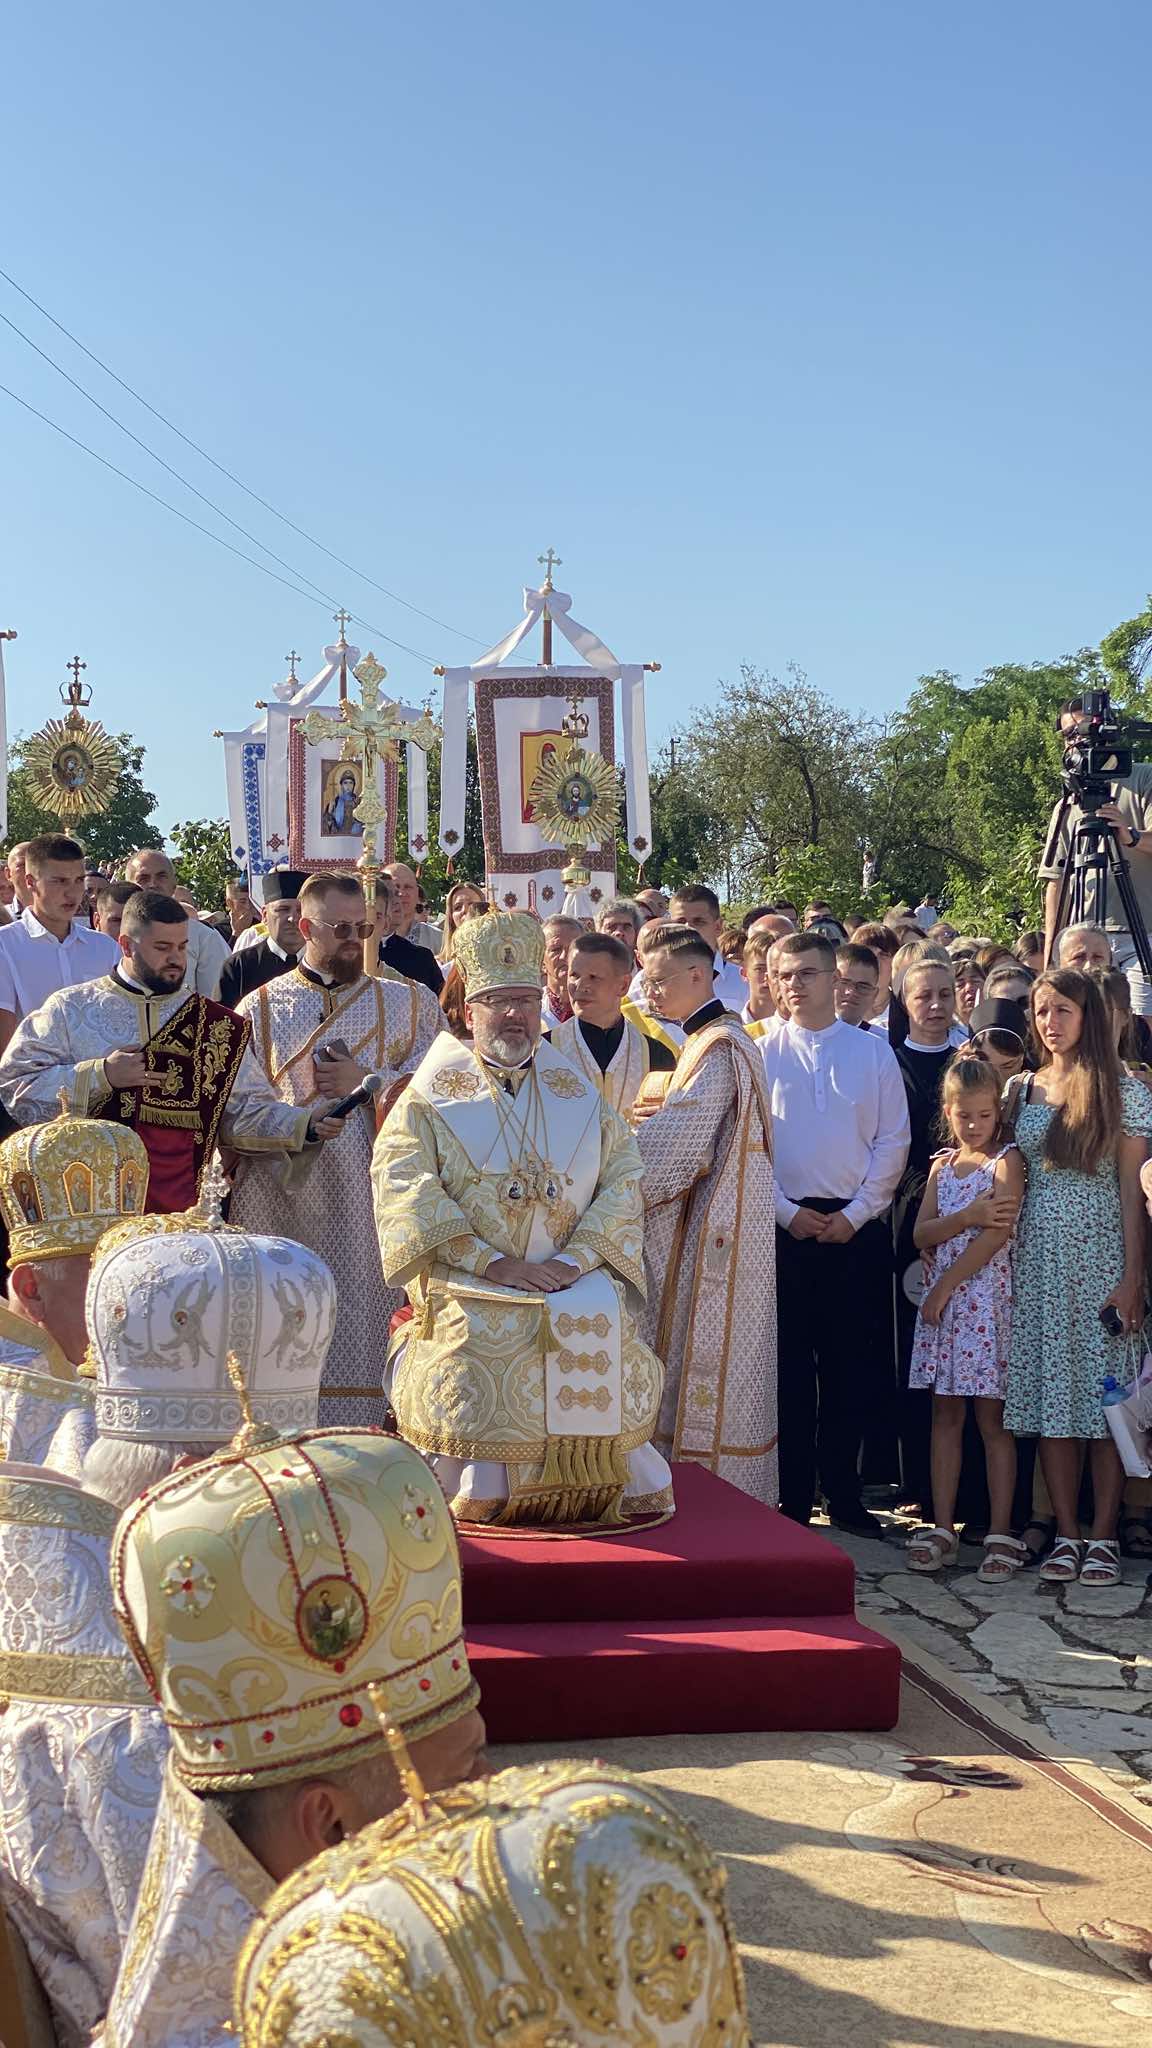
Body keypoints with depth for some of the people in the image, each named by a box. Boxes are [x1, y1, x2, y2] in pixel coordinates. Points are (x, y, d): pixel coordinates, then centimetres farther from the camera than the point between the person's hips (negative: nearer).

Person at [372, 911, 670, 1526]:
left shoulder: (579, 1097, 18)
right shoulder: (431, 1098, 8)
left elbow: (622, 1179, 8)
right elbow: (407, 1190, -6)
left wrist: (576, 1257, -11)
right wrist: (495, 1263, -16)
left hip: (577, 1280, 2)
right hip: (472, 1291, -2)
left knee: (598, 1320, -28)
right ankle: (478, 1492, -11)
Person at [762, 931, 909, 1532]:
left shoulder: (873, 1051, 6)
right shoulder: (762, 1054, 5)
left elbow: (893, 1140, 3)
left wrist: (856, 1213, -6)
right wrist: (788, 1211, -8)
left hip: (857, 1227, 0)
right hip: (786, 1226, 0)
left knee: (852, 1367, 4)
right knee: (790, 1365, 2)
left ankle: (843, 1495, 15)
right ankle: (793, 1499, 10)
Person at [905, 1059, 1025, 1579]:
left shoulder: (1007, 1161, -5)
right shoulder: (942, 1165, 13)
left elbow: (997, 1235, -14)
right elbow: (922, 1234, 3)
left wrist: (945, 1286, -11)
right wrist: (969, 1216, -14)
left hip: (986, 1297, -6)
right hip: (940, 1299, 6)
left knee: (992, 1418, -3)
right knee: (945, 1415, 7)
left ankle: (1001, 1534, 1)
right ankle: (942, 1528, 11)